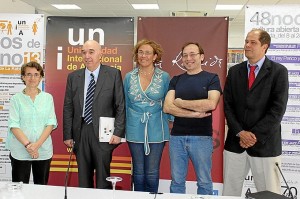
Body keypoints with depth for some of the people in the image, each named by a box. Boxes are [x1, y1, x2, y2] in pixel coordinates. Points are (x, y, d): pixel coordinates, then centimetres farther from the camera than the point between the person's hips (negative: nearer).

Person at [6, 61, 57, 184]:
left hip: (44, 151, 1)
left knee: (41, 186, 8)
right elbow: (14, 125, -4)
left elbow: (51, 123, -1)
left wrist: (37, 144, -13)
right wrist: (27, 145, -16)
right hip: (20, 152, -1)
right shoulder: (16, 99, 3)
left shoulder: (48, 98, 6)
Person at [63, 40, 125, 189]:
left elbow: (120, 105, -2)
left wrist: (118, 132, -9)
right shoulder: (73, 77, 8)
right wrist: (67, 135, 4)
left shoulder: (113, 74, 0)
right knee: (83, 179, 11)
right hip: (80, 132, 3)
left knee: (103, 178, 4)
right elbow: (68, 108, 9)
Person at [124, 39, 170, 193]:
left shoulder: (164, 77, -1)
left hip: (156, 130, -2)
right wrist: (123, 127, 11)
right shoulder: (129, 77, 5)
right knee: (138, 172, 10)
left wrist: (170, 123, 1)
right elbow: (125, 105, 11)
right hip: (135, 130, 2)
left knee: (152, 173, 2)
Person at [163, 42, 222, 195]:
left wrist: (181, 103, -7)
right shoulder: (176, 80, 9)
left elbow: (211, 104, -16)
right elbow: (167, 107, -3)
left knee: (204, 182, 9)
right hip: (177, 136, 3)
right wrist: (194, 113, -13)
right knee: (177, 181, 10)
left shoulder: (212, 78, 1)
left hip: (202, 137, -2)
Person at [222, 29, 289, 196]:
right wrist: (240, 133, -8)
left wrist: (255, 135, -13)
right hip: (236, 142, 3)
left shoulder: (278, 71, -2)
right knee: (229, 192, 8)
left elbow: (278, 109, -9)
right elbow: (228, 105, 4)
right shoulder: (235, 71, 9)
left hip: (265, 144, -3)